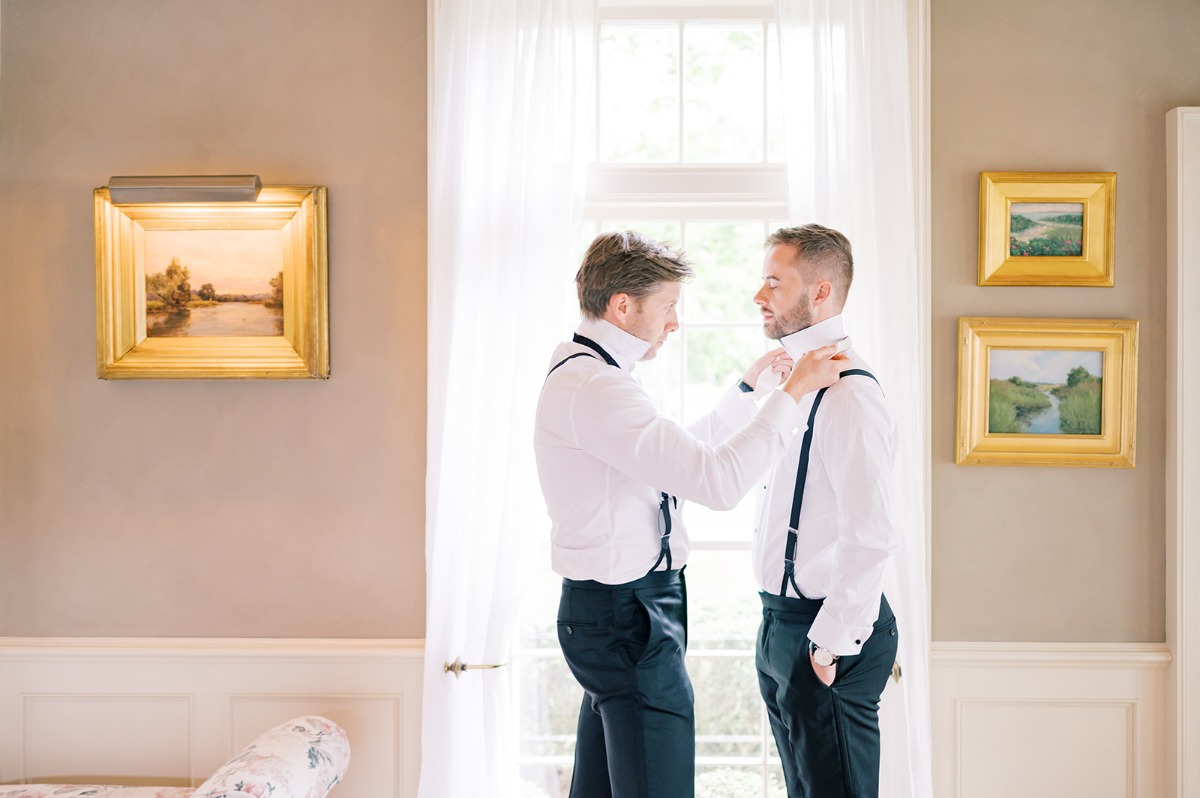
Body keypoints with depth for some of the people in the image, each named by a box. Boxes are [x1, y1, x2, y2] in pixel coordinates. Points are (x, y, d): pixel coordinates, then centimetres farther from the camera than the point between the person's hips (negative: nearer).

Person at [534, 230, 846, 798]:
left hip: (605, 609, 11)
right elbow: (719, 480, -26)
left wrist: (747, 386, 21)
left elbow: (686, 452, 24)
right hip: (629, 616, -11)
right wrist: (793, 392, -17)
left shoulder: (584, 374, 14)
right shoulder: (594, 388, -21)